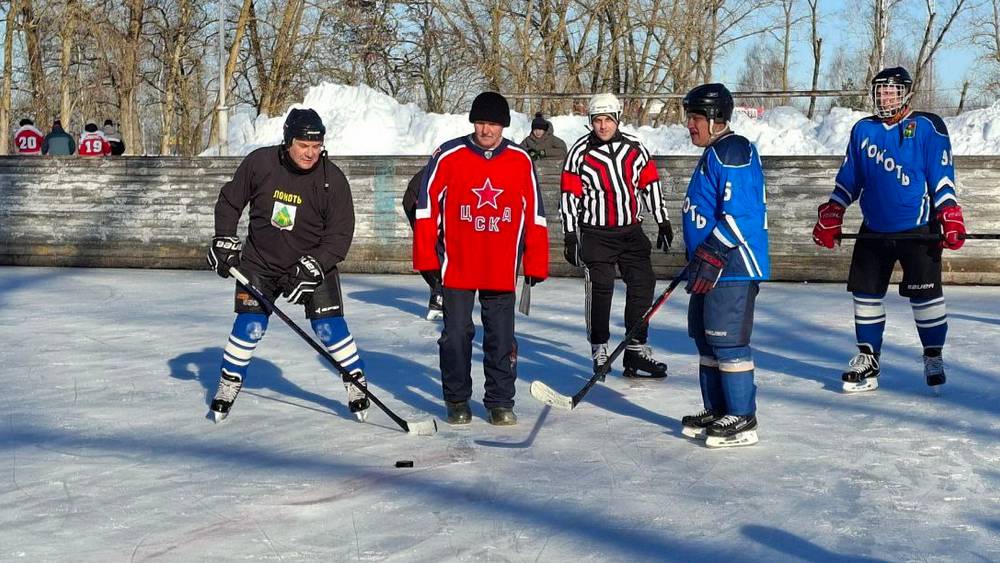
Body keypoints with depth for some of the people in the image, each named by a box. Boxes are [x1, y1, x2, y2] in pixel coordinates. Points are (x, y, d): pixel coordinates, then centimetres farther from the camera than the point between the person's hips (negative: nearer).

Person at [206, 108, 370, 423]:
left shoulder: (333, 180, -17)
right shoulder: (259, 163, -13)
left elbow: (340, 235, -15)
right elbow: (229, 201, 3)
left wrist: (311, 267, -24)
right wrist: (224, 240, -3)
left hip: (314, 263, -1)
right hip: (260, 261, 1)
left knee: (329, 326, -8)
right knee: (249, 326, -5)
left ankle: (357, 384, 10)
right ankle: (227, 388, 12)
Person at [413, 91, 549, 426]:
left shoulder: (521, 161, 1)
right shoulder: (448, 157, -5)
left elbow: (534, 215, 6)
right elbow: (427, 208, -2)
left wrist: (535, 264, 5)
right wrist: (427, 260, -3)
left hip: (501, 269, 1)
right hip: (456, 267, -1)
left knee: (501, 338, 5)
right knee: (456, 335, 5)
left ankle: (500, 403, 16)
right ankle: (457, 402, 19)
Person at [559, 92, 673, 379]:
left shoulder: (635, 148, 4)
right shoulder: (580, 152, -5)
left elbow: (650, 185, 12)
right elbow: (569, 195, -4)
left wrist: (663, 223, 11)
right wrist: (570, 236, -7)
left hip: (631, 230, 4)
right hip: (595, 233, -4)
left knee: (642, 284, 0)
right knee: (600, 289, -6)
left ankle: (636, 349, 7)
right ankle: (599, 350, 6)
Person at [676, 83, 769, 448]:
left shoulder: (733, 152, -15)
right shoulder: (711, 155, 19)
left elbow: (738, 214, -23)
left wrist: (710, 258, -24)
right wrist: (694, 259, 26)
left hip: (733, 267, -11)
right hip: (710, 268, 11)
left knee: (727, 342, -9)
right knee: (706, 340, 15)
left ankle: (742, 420, -3)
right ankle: (716, 411, 25)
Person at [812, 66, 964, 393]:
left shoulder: (928, 127, -3)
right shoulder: (862, 130, 10)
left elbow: (942, 177, -6)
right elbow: (848, 180, 15)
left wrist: (951, 218, -14)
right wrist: (831, 217, 10)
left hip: (918, 228, -4)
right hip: (874, 229, 4)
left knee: (925, 293, -1)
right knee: (866, 292, 4)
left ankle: (933, 357, 16)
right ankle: (867, 359, 17)